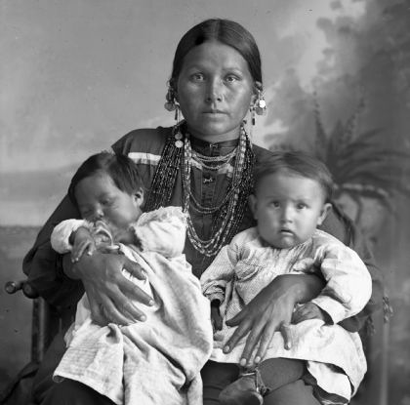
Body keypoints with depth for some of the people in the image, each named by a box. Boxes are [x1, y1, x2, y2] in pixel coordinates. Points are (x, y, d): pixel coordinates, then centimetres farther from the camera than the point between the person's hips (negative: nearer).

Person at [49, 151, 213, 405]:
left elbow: (172, 239, 1)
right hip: (102, 332, 3)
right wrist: (79, 234, -1)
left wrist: (122, 236, 5)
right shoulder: (92, 233, 36)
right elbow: (60, 233, 21)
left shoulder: (164, 217, 23)